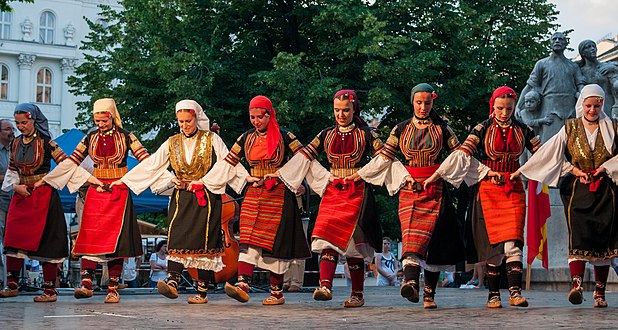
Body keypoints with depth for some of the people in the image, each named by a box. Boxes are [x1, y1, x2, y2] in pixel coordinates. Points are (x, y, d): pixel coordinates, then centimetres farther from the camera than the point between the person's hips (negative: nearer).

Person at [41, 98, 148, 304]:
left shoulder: (125, 137, 0)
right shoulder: (90, 138, 10)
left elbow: (146, 159, -5)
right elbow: (71, 162, 13)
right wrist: (45, 179, 11)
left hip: (119, 192, -3)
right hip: (95, 191, 3)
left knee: (114, 238, -6)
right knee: (89, 236, -9)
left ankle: (113, 288, -3)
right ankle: (87, 283, -13)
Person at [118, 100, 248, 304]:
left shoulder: (212, 140, 2)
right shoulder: (172, 143, 11)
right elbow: (150, 165, 12)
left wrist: (247, 178, -16)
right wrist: (124, 180, 9)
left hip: (207, 198, -2)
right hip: (182, 198, 3)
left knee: (205, 241, -4)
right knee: (177, 238, -13)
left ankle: (202, 291, 0)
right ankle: (172, 282, -24)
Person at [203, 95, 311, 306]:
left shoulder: (284, 138, -1)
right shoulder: (246, 139, 11)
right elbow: (227, 164, 14)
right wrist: (204, 183, 10)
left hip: (278, 196, -3)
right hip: (253, 195, 3)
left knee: (274, 242, -3)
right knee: (248, 240, -12)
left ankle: (277, 292, 5)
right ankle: (243, 285, -24)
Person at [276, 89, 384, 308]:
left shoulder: (365, 134, 3)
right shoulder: (327, 135, 13)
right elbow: (304, 156, 14)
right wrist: (279, 174, 12)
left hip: (357, 192, -3)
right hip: (333, 191, 3)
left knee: (352, 240, -7)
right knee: (327, 239, -15)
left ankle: (358, 294, 1)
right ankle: (325, 286, -26)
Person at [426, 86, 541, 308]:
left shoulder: (522, 131, 7)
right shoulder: (482, 129, 0)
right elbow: (462, 155, -7)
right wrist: (436, 175, -16)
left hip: (514, 190, 1)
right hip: (488, 190, -1)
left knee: (513, 241, -12)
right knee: (493, 242, -2)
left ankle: (515, 292, -16)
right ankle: (493, 294, 5)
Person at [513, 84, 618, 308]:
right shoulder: (570, 128, 9)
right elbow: (550, 152, 4)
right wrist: (548, 169, -4)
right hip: (577, 189, -1)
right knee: (578, 235, -18)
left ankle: (600, 292, 7)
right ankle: (577, 285, -29)